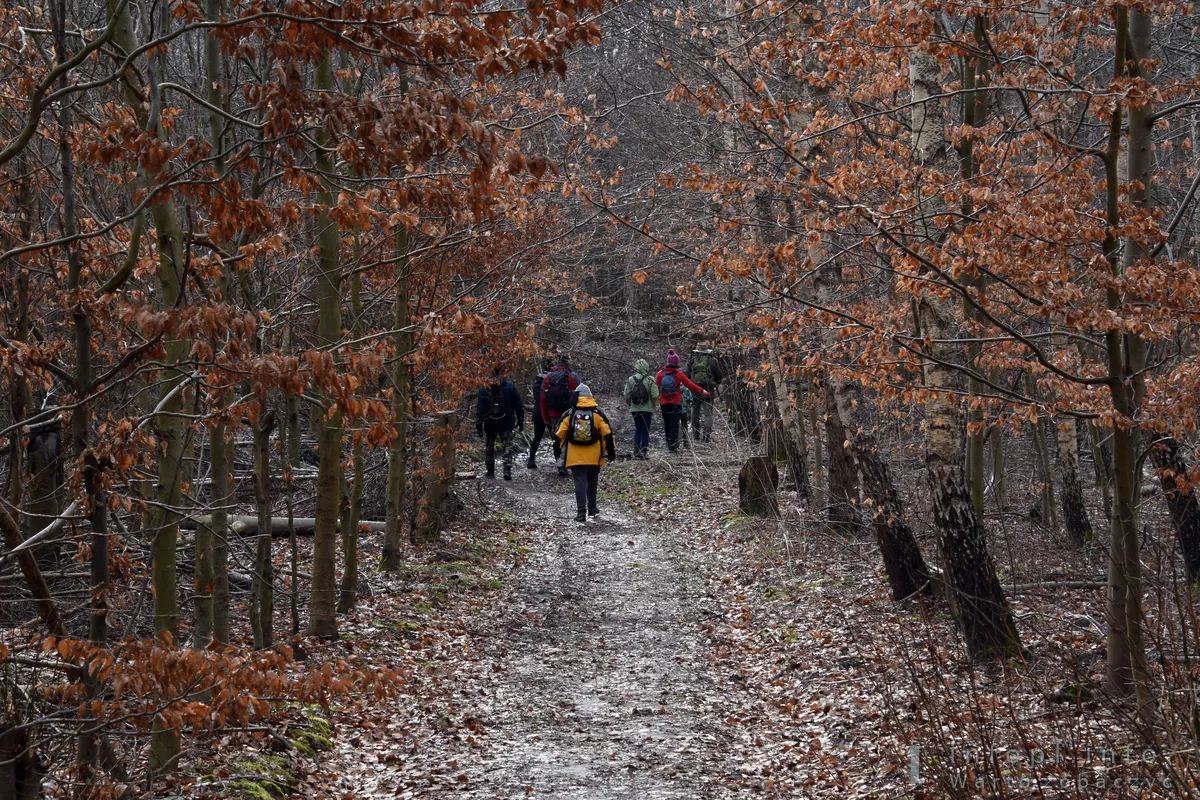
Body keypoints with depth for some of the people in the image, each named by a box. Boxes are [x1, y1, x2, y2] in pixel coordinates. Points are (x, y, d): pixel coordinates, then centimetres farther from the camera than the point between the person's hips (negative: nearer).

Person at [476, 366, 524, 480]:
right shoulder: (510, 386, -4)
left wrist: (478, 425, -1)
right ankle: (507, 470, -14)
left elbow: (480, 408, -5)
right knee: (507, 446, 2)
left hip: (490, 424, 1)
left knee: (489, 447, 16)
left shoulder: (484, 387, -5)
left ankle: (490, 471, 20)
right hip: (506, 424, 0)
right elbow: (518, 406, 0)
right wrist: (520, 421, 9)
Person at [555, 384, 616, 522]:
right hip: (594, 456, 1)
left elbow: (560, 434, 3)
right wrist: (611, 450, 7)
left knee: (580, 482, -2)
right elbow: (607, 433, -1)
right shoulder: (597, 414, 0)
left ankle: (581, 512, -11)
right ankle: (592, 508, 27)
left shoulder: (569, 415, 0)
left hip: (575, 457, -1)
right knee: (592, 480, 20)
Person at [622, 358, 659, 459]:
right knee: (645, 430, 4)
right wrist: (654, 406, 6)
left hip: (635, 409, 3)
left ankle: (636, 451, 12)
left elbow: (627, 396, 2)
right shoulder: (650, 380, -10)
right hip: (647, 409, -3)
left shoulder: (630, 380, -2)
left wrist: (630, 405, 17)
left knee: (637, 429, 16)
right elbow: (655, 396, -11)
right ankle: (644, 453, 4)